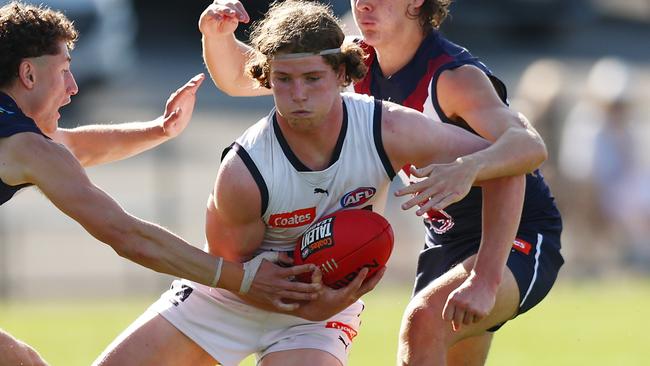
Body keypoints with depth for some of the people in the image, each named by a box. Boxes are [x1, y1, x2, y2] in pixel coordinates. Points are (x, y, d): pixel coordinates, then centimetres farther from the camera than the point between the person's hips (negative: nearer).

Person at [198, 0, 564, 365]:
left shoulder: (455, 77, -25)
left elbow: (530, 146, -42)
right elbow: (239, 78, 4)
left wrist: (467, 169, -62)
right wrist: (217, 35, -19)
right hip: (445, 240, 9)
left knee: (424, 319, -34)